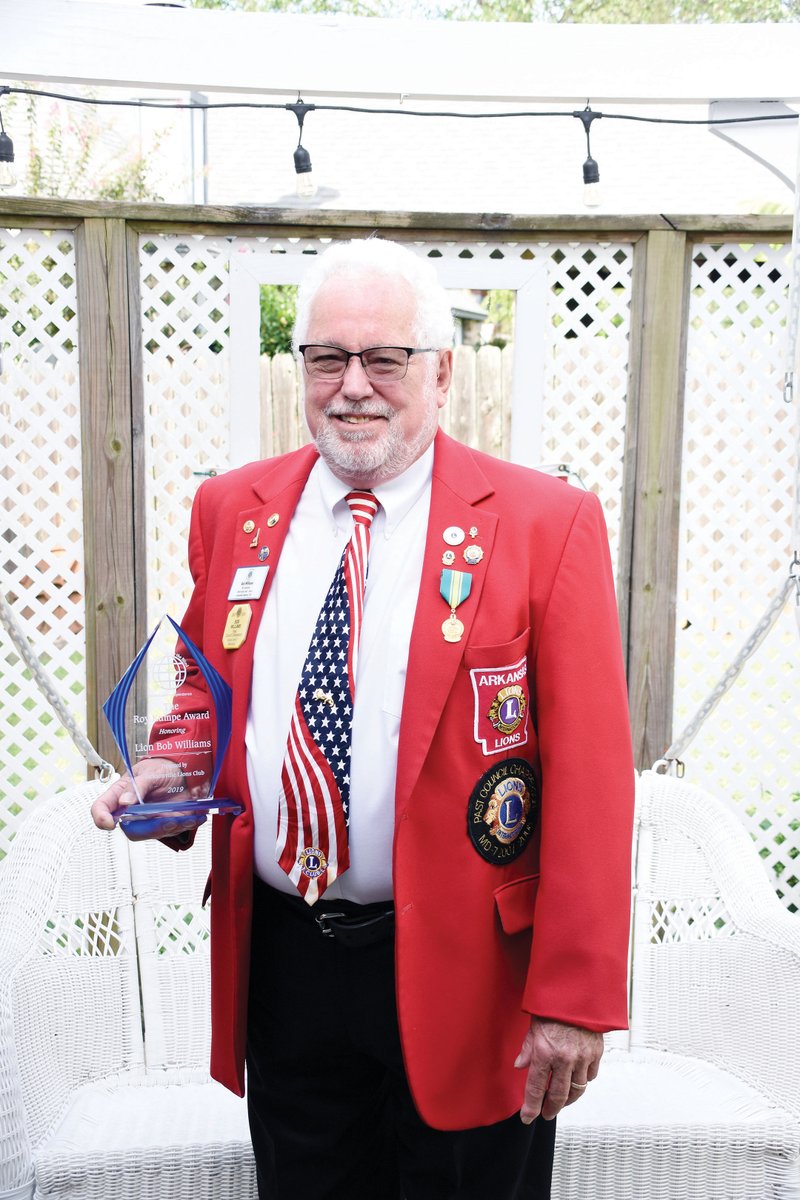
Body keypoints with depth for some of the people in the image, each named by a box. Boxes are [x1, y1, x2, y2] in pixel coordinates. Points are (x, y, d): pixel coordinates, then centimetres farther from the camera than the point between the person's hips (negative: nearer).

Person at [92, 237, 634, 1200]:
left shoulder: (546, 524, -10)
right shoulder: (230, 508, 3)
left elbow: (587, 777, -12)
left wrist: (573, 999, -13)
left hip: (463, 970, -3)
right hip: (280, 963, 4)